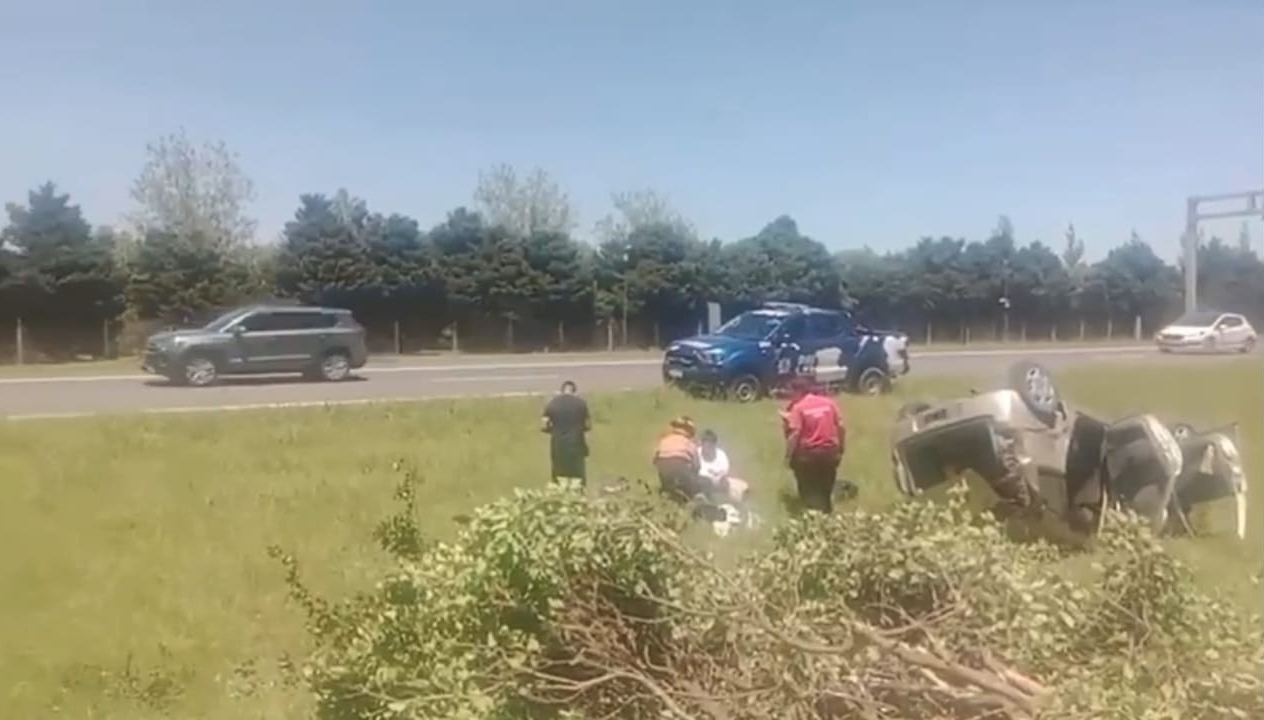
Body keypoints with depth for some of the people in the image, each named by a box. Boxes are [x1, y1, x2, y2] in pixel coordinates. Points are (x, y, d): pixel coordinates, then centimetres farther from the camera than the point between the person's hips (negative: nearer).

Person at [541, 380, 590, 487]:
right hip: (577, 444, -1)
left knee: (560, 477, 8)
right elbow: (588, 425, 3)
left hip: (558, 445, 1)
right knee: (578, 478, 5)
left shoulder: (552, 404, 1)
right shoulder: (581, 403, -1)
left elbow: (544, 426, -1)